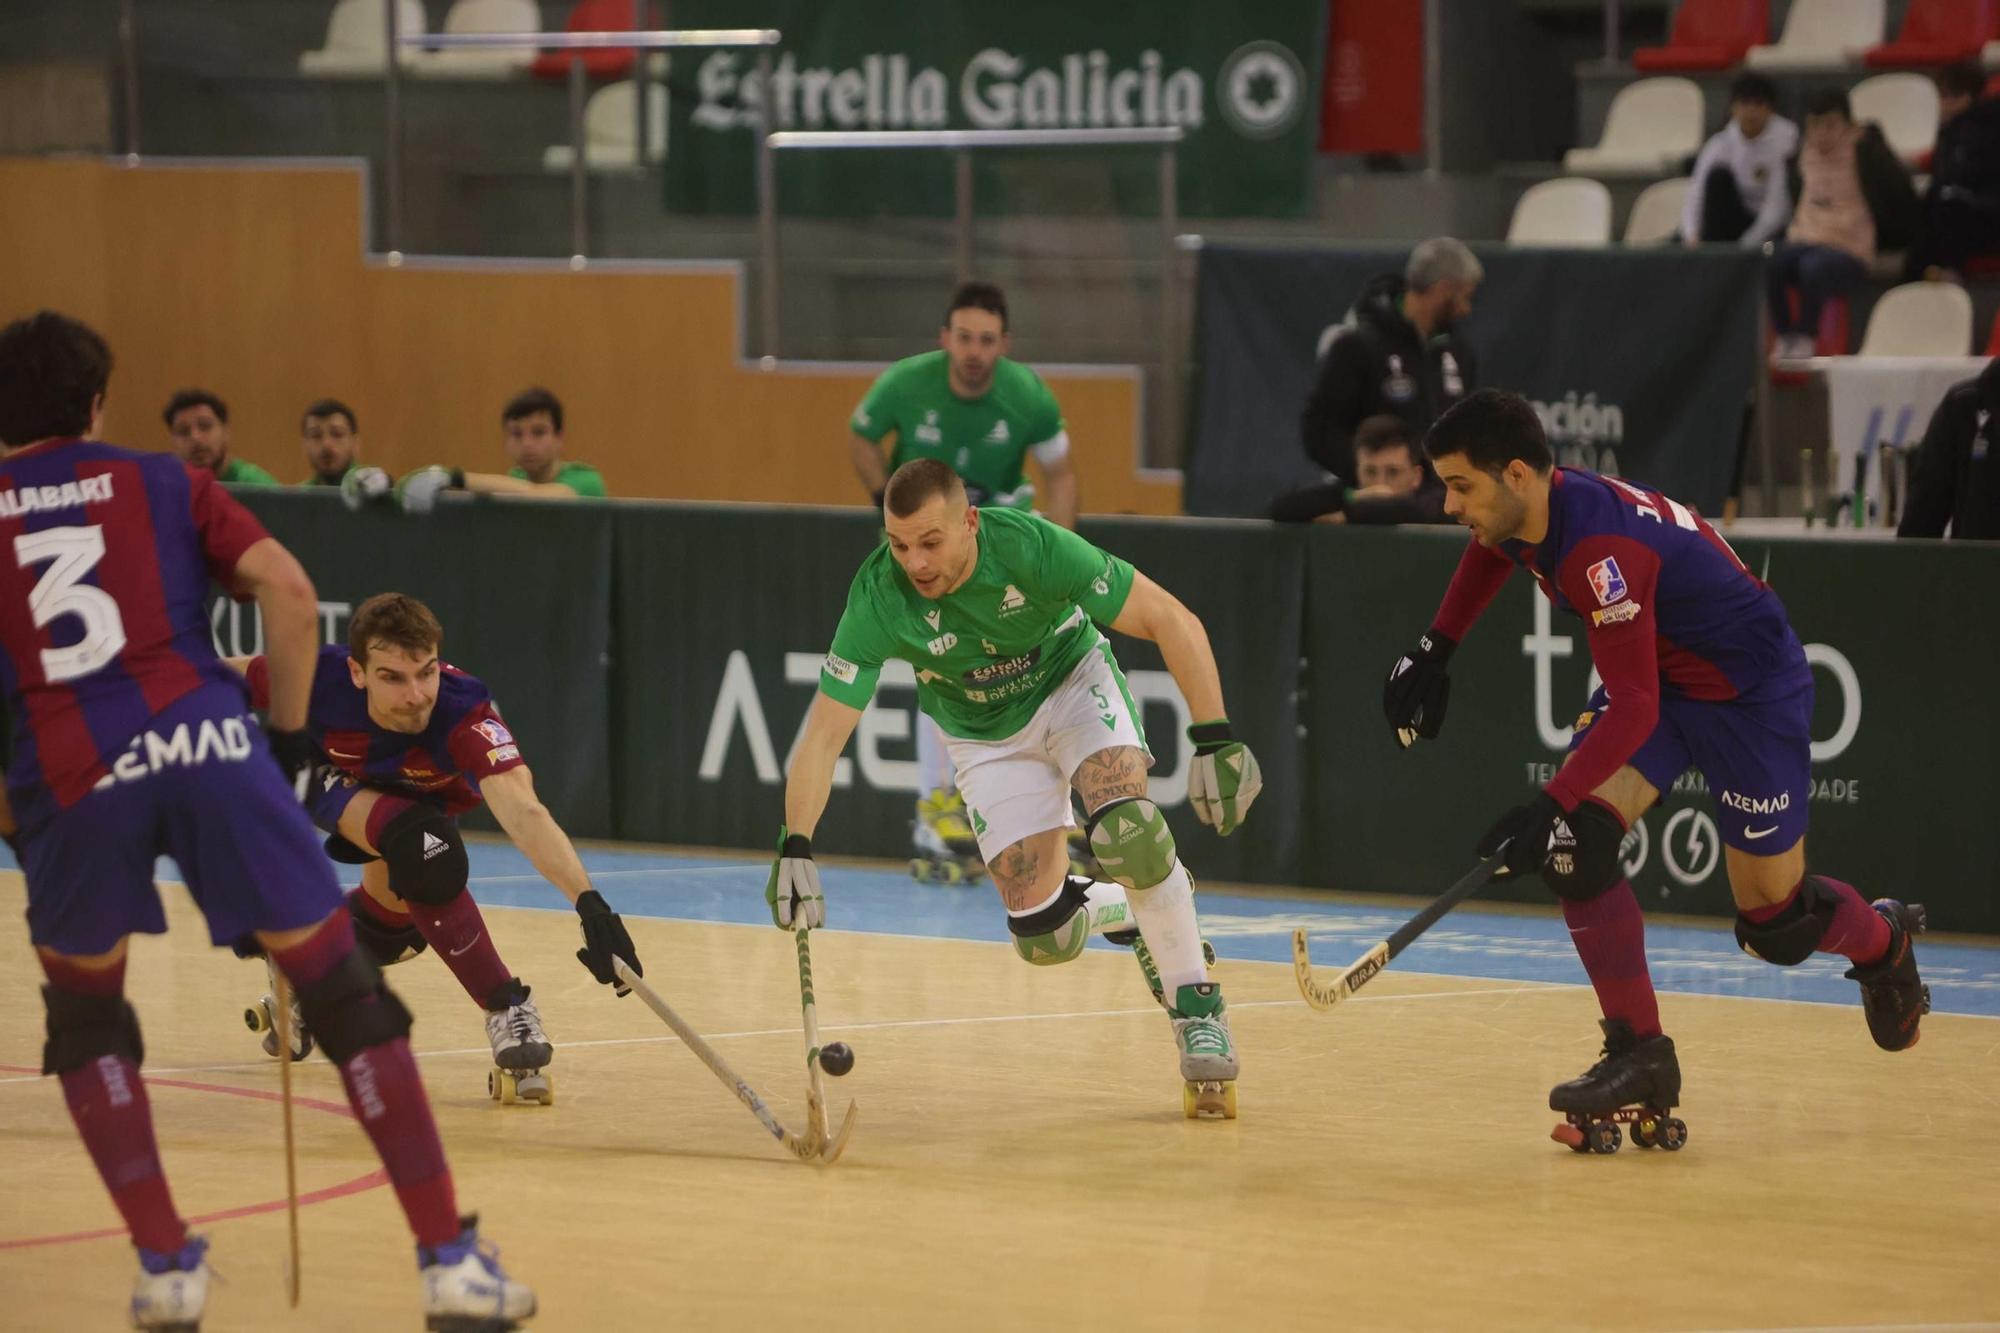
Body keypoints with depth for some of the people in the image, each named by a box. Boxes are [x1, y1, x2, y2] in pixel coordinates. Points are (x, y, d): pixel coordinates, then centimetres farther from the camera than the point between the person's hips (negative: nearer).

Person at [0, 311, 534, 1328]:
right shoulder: (164, 486, 17)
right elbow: (289, 594, 4)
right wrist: (289, 734, 13)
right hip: (205, 744, 0)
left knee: (84, 1012, 24)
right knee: (346, 996, 7)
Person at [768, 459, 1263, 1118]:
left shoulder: (1031, 547, -32)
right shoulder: (878, 598, -28)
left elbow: (1172, 621, -27)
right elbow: (824, 732, -25)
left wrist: (1215, 741, -34)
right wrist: (795, 847, -38)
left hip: (1073, 682, -2)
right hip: (987, 736, 2)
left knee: (1127, 830, -31)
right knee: (1045, 939, -10)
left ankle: (1198, 1010, -13)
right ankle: (1134, 913, 25)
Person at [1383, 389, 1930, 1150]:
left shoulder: (1599, 550, -37)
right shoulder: (1514, 514, -11)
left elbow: (1635, 707, -37)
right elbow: (1489, 554, 18)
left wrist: (1552, 804, -43)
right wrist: (1434, 650, 14)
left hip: (1751, 689, -8)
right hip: (1654, 671, 8)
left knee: (1774, 926, 1)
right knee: (1578, 843, -14)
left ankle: (1881, 941, 36)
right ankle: (1640, 1056, -6)